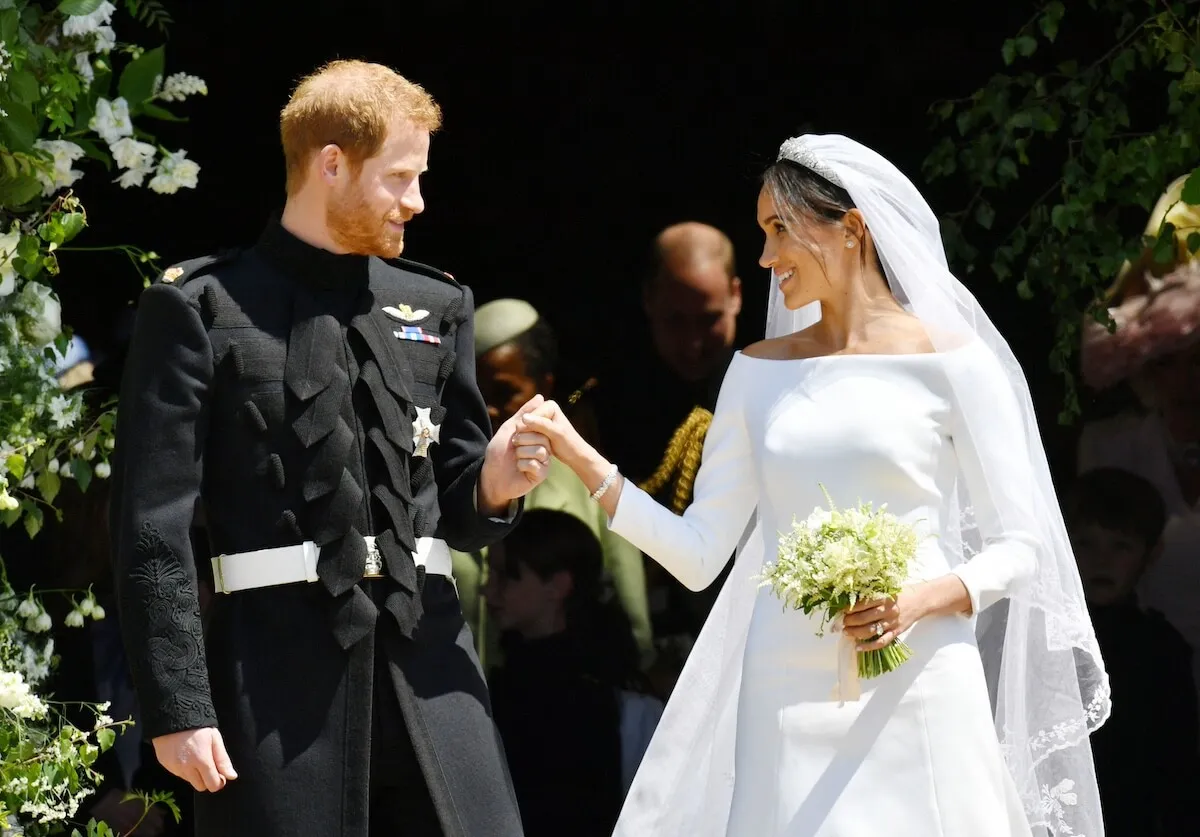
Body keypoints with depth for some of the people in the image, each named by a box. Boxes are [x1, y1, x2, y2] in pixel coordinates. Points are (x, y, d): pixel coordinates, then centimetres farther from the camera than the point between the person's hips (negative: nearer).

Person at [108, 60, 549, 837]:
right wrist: (178, 707, -11)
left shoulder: (437, 306, 15)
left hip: (426, 653, 4)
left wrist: (492, 485, -3)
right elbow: (154, 526, -4)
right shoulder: (202, 309, 0)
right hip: (279, 663, -4)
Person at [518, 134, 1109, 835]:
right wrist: (585, 464, -1)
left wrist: (927, 597, -15)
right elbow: (699, 554, 7)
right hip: (786, 699, 3)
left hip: (912, 696, -3)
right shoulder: (759, 371, 12)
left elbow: (1019, 547, 1)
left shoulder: (949, 362, 0)